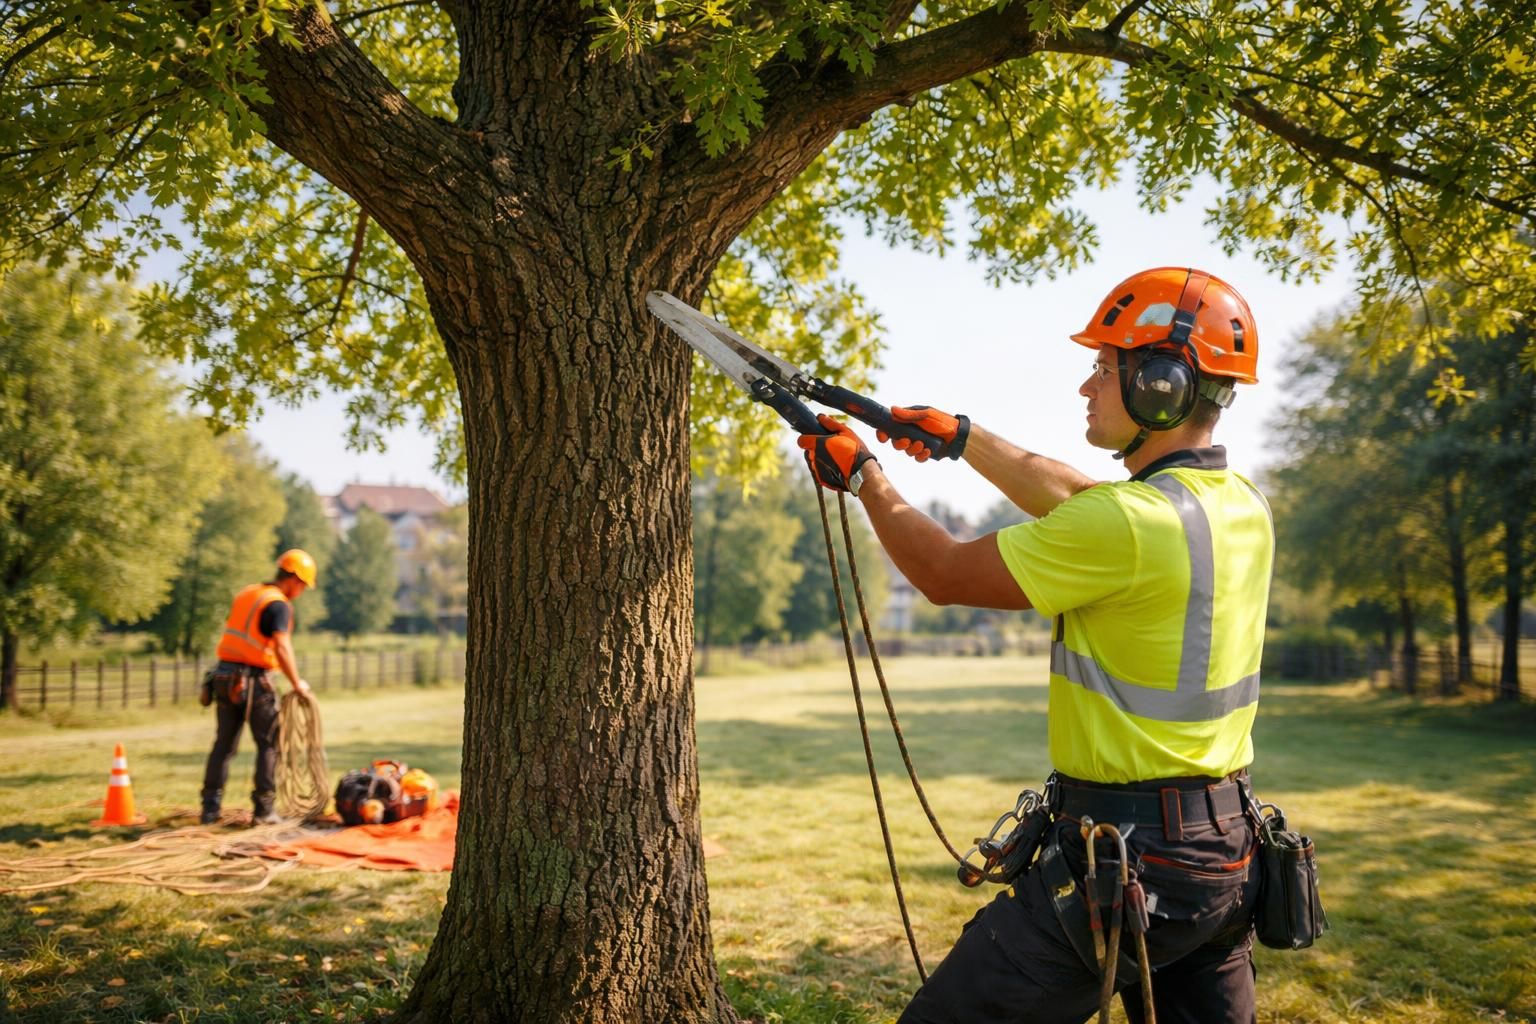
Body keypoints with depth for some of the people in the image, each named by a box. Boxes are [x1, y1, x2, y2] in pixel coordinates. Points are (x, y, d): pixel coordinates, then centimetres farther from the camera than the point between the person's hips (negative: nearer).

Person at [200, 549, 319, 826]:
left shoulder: (245, 594, 13)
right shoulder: (279, 605, -12)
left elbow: (233, 634, 18)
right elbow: (281, 647, -22)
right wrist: (297, 684, -15)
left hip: (225, 675, 7)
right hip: (254, 680, -7)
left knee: (224, 743, 13)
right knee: (268, 744, 3)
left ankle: (211, 807, 15)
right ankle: (263, 809, 4)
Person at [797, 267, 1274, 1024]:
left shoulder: (1133, 521, -23)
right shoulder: (1244, 507, 4)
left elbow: (945, 574, -11)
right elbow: (1072, 502, 19)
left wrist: (862, 477, 4)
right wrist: (963, 438, 24)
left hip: (1123, 861, -9)